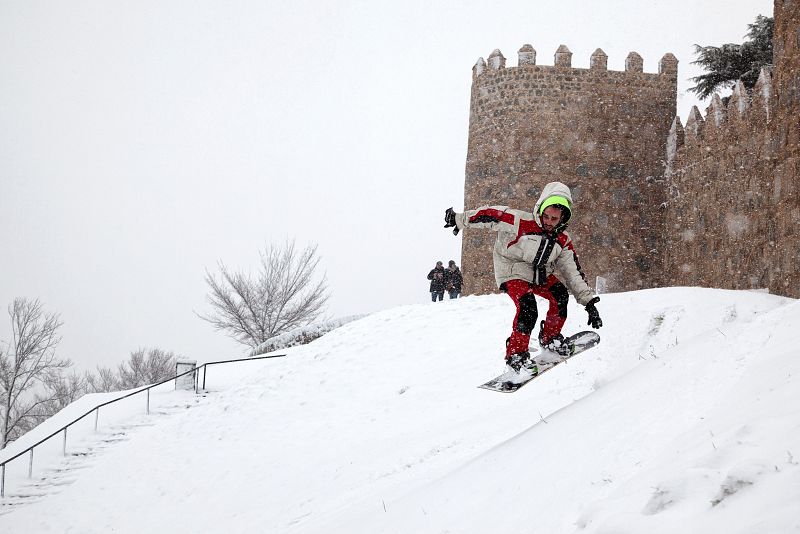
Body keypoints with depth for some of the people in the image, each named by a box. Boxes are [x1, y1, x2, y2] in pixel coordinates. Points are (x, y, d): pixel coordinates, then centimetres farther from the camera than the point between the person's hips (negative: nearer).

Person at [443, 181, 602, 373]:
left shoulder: (563, 240, -5)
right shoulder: (521, 222, -22)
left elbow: (574, 273, -2)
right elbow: (491, 215, -15)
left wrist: (589, 301, -7)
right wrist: (460, 220, -7)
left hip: (540, 274, 6)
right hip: (512, 271, -6)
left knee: (560, 295, -19)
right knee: (528, 308, -27)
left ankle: (550, 338, 1)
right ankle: (516, 353, -16)